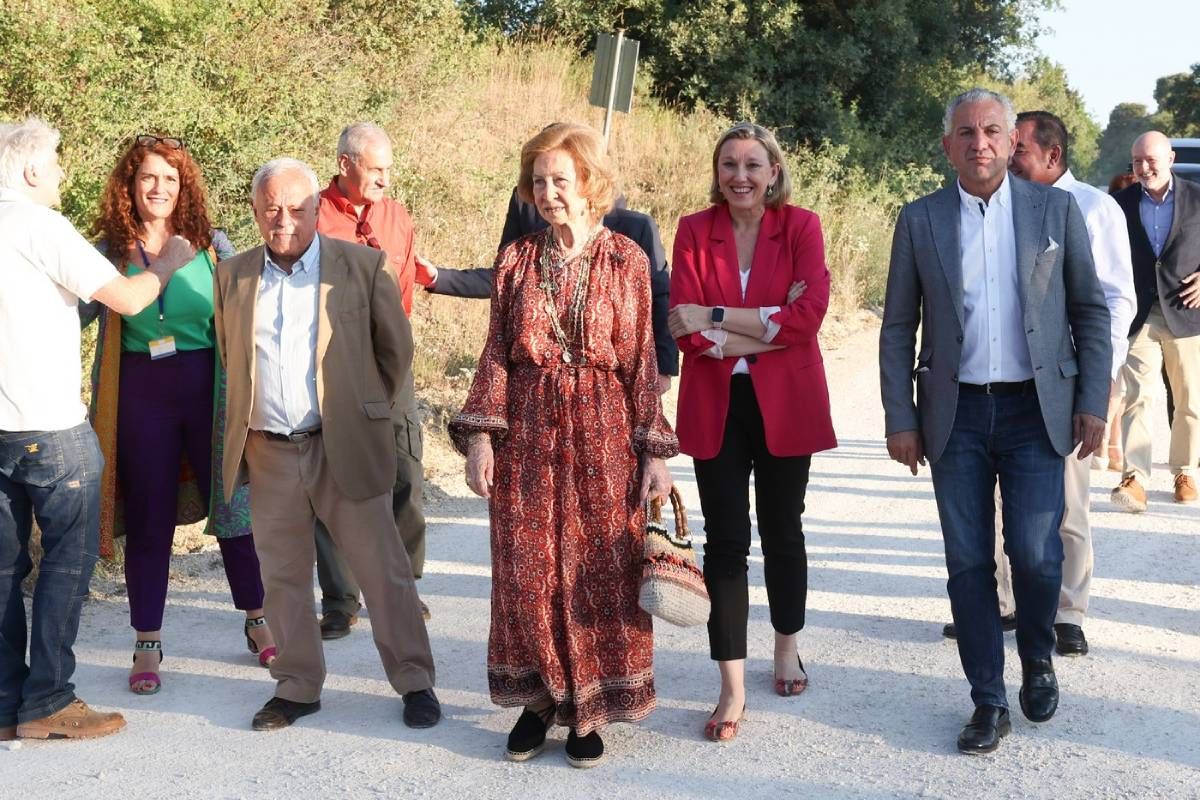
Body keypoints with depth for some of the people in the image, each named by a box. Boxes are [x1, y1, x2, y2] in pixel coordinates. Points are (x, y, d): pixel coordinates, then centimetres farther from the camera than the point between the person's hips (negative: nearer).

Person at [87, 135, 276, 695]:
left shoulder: (210, 244, 1)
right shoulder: (111, 250, 1)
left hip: (210, 386, 0)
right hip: (142, 392, 0)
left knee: (233, 503, 6)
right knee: (148, 518, 7)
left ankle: (258, 622, 24)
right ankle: (147, 644, 18)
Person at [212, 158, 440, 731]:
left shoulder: (363, 267, -3)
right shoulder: (233, 276, 7)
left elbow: (396, 349, 6)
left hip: (344, 448, -3)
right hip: (268, 456, 3)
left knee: (384, 571, 2)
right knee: (282, 578, 11)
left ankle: (415, 682, 15)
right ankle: (297, 687, 25)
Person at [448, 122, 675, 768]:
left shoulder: (625, 259, 1)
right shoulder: (515, 260, 5)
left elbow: (641, 361, 0)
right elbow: (496, 356, 5)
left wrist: (653, 452, -4)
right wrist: (480, 434, -5)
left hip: (603, 436, -1)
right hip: (527, 437, 2)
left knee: (600, 575, 3)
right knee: (526, 574, 4)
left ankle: (589, 709, 17)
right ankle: (538, 697, 22)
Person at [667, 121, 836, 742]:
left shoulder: (801, 226, -2)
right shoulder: (694, 230, 0)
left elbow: (808, 317, -15)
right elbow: (687, 330, -9)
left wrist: (718, 318, -16)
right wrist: (768, 327, -17)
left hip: (785, 404, 0)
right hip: (716, 406, 0)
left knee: (782, 530, 14)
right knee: (725, 540, 0)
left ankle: (787, 646, 36)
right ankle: (733, 687, 6)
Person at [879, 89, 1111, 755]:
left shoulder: (1055, 209, 3)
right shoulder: (919, 220, 4)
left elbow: (1090, 311, 6)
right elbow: (898, 327, 5)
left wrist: (1092, 403, -1)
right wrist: (900, 419, 0)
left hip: (1035, 409, -1)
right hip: (956, 413, 1)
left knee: (1036, 554, -5)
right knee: (968, 562, 3)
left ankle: (1037, 661, 25)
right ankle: (988, 702, 16)